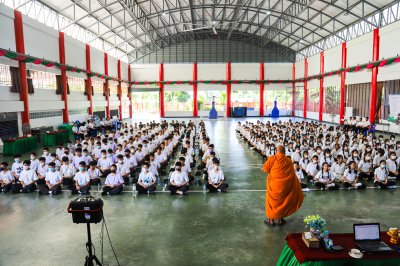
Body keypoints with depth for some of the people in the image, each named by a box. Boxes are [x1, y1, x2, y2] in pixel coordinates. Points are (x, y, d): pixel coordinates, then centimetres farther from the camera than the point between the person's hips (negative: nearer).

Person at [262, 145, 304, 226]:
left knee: (272, 201, 14)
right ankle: (280, 219, 28)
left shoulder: (272, 158, -13)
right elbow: (292, 175, 2)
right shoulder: (289, 161, -5)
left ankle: (271, 220, 21)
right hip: (285, 185, 2)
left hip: (274, 184, -2)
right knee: (282, 201, 19)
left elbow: (265, 169, -4)